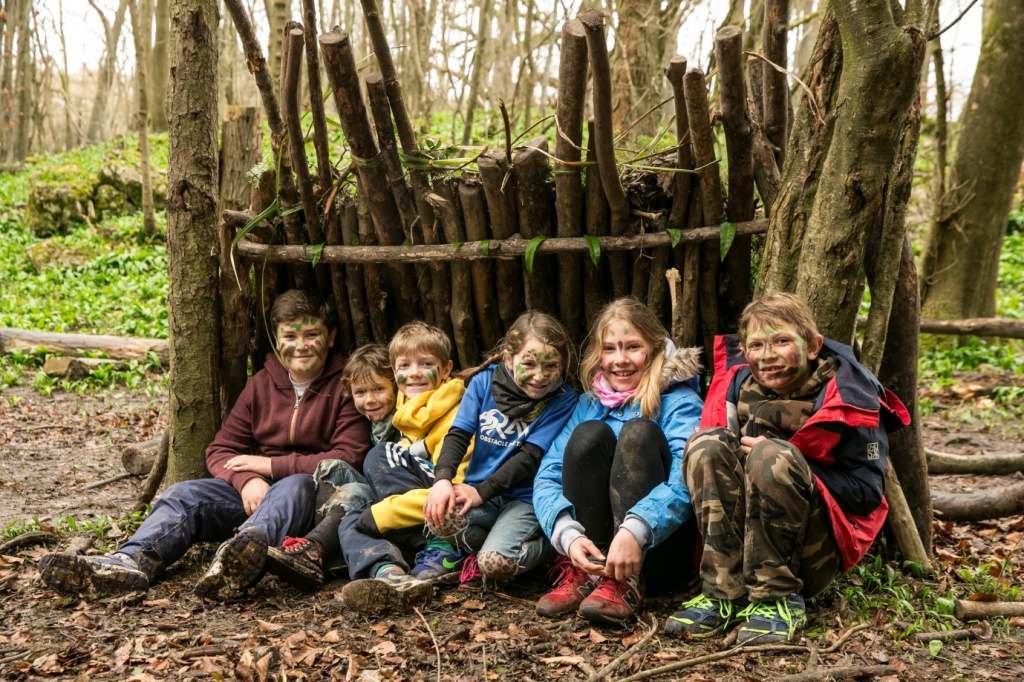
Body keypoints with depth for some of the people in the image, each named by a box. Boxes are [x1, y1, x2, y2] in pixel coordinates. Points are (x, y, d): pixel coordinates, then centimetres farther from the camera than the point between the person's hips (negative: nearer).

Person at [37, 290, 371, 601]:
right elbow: (220, 450, 10)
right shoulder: (260, 384, 15)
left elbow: (349, 459, -11)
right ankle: (130, 562, -46)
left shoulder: (346, 387, 0)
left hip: (316, 493, -5)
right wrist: (246, 479, -13)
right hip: (252, 489, 5)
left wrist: (271, 465, -11)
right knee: (184, 494, -18)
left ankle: (244, 553, -68)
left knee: (296, 486, -38)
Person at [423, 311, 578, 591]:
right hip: (479, 494, 3)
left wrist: (481, 491, -20)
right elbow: (458, 434, -3)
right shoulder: (485, 381, 0)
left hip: (524, 498, -3)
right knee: (439, 515, -29)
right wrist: (442, 479, -22)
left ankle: (544, 548, 7)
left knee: (495, 563, -27)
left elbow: (530, 456, -13)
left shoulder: (563, 399, -8)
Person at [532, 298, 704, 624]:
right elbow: (547, 477, -4)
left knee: (638, 433, -24)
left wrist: (635, 530, -40)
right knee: (589, 434, -19)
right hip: (592, 540, 3)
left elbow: (687, 481, -23)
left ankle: (626, 583, -32)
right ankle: (585, 573, -21)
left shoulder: (679, 402, -4)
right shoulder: (589, 404, 8)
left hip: (658, 542, -3)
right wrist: (569, 535, -24)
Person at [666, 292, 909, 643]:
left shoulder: (845, 396, -7)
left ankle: (777, 600, -22)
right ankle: (724, 594, -23)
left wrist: (785, 466, -17)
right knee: (708, 443, -20)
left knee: (773, 455, -30)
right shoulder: (737, 384, 4)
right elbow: (707, 462, 14)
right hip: (740, 542, 4)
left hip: (813, 555, -4)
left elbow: (868, 492, -11)